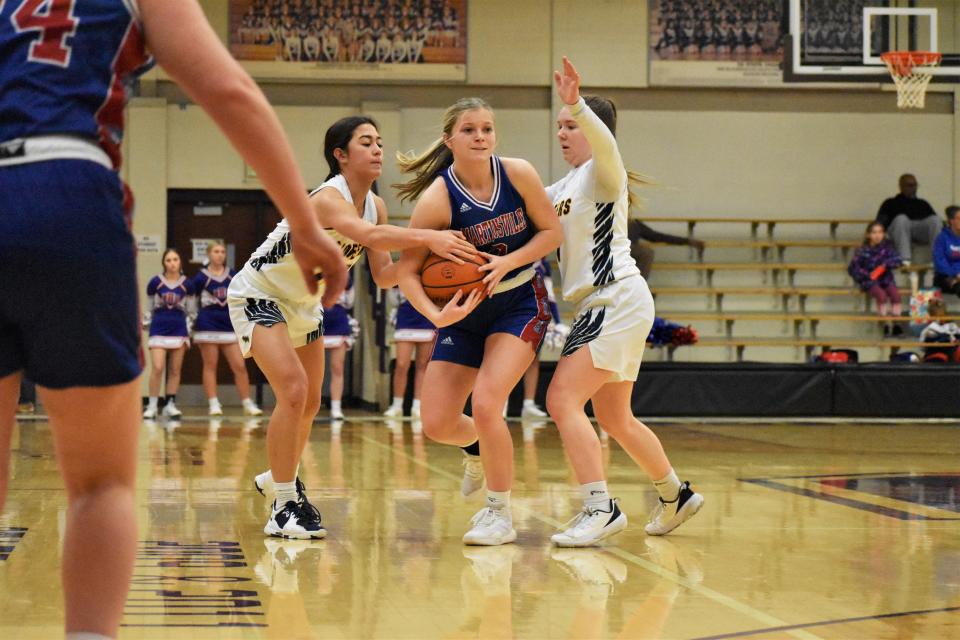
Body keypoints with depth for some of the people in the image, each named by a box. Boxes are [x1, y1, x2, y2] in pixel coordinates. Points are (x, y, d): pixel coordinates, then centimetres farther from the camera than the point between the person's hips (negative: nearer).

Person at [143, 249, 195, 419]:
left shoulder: (187, 284, 3)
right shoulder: (155, 282, 0)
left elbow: (191, 311, 10)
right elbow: (149, 308, 9)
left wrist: (188, 333, 6)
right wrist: (145, 324, 5)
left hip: (179, 330, 2)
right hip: (159, 329, -2)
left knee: (175, 370, 4)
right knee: (157, 368, -12)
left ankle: (170, 404, 11)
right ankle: (152, 405, -5)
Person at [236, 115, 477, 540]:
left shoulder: (375, 205, -5)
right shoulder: (328, 198, -31)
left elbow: (382, 275, -5)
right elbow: (369, 235, -51)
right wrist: (428, 237, -62)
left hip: (303, 303, 9)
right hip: (258, 294, -9)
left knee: (309, 405, 16)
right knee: (294, 392, -22)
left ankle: (279, 479, 42)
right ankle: (282, 508, -13)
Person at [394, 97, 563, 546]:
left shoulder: (518, 173, -15)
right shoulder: (437, 198, -19)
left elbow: (552, 232, -4)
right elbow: (407, 271, -17)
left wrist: (508, 262, -21)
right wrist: (435, 315, -35)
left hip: (520, 304, -1)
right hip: (465, 311, 2)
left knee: (486, 404, -20)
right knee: (436, 424, -1)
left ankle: (500, 515, -1)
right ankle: (479, 449, 37)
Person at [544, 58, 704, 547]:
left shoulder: (603, 173, -8)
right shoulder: (566, 186, 20)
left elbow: (605, 142, -31)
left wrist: (575, 104, -49)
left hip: (617, 301, -10)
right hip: (600, 306, 10)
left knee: (562, 399, -20)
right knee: (615, 419, 18)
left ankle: (600, 508, -23)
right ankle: (676, 496, 33)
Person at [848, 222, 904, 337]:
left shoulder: (887, 247, 8)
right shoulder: (863, 250, 1)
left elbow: (897, 261, -3)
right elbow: (852, 268, 0)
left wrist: (885, 265, -20)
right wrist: (867, 275, -12)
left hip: (886, 279, 2)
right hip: (870, 280, -2)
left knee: (895, 294, -27)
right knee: (881, 295, -32)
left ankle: (895, 323, -20)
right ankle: (886, 324, -22)